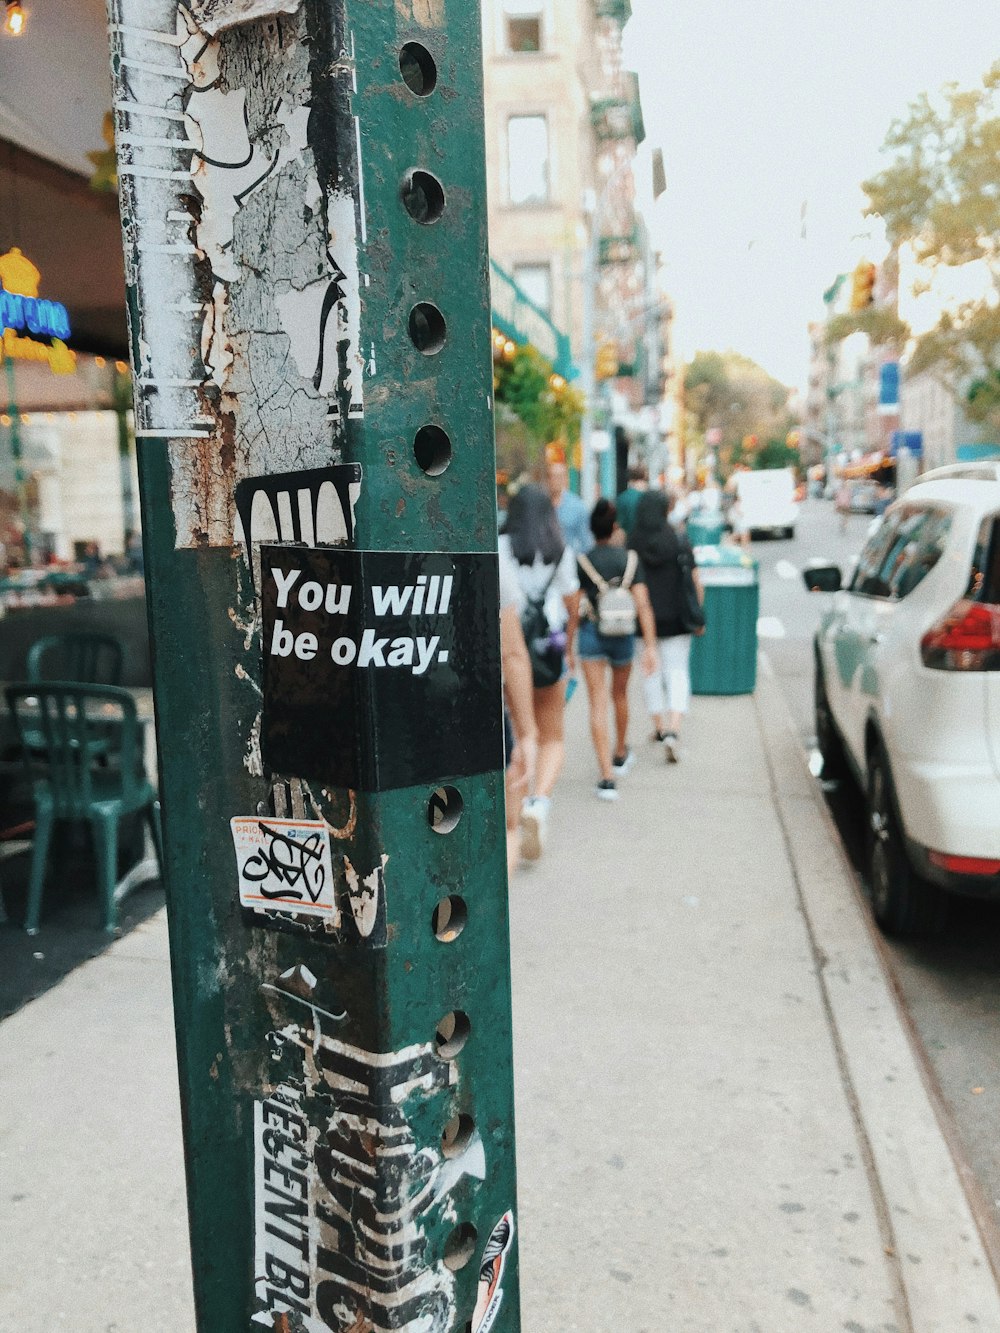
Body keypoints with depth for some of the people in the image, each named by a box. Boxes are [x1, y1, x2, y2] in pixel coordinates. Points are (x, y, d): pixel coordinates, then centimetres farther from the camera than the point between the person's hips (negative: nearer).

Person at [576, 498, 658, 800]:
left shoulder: (582, 562, -5)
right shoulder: (630, 559, -2)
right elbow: (642, 604, -9)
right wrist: (650, 646, -9)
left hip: (591, 633, -2)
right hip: (623, 636, 2)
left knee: (598, 705, -3)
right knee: (619, 695, 24)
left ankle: (607, 778, -11)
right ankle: (620, 756, 45)